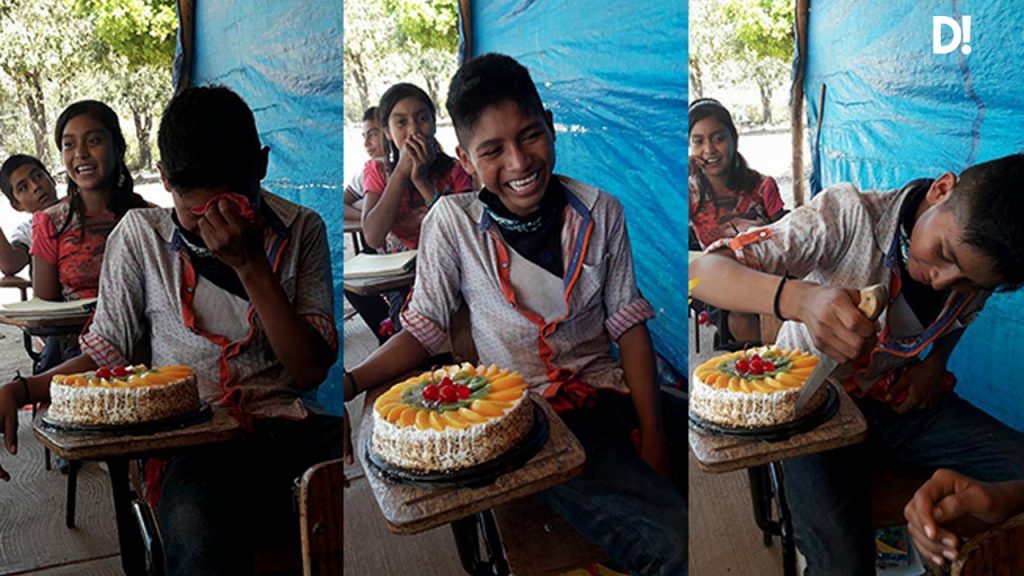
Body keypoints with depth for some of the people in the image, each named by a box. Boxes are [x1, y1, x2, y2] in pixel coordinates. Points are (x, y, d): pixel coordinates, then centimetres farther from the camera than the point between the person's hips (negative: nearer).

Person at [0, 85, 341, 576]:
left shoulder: (301, 230, 6)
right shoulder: (140, 234, 8)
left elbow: (311, 369, -2)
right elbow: (108, 352, 14)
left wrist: (251, 265, -11)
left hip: (290, 429, 1)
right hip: (193, 438, 0)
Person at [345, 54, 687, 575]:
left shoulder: (599, 211, 1)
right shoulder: (452, 222, -4)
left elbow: (628, 324, 4)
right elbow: (424, 329, 1)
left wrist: (653, 437, -3)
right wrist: (350, 383, -16)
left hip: (607, 397, 4)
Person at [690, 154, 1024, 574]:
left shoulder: (978, 259, -7)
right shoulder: (850, 215, -25)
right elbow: (702, 271, -32)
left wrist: (935, 362, -2)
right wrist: (799, 298, -50)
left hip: (902, 399, 5)